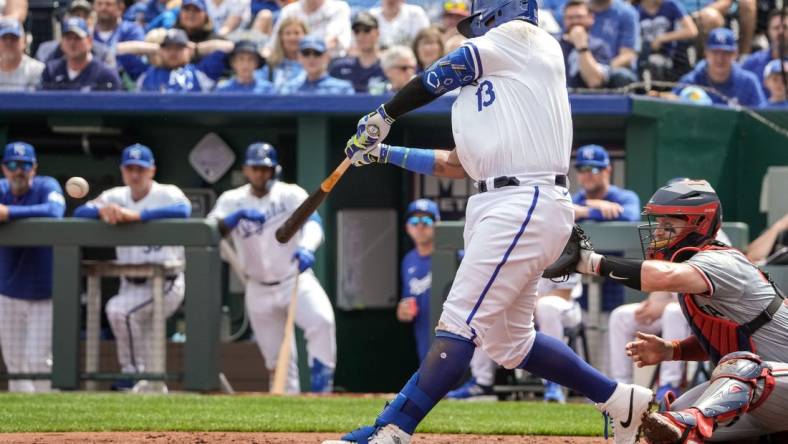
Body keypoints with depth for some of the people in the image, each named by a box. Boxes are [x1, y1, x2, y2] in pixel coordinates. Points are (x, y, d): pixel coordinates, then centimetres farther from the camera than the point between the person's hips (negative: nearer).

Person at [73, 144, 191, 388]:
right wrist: (103, 210, -29)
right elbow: (80, 212, -6)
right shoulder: (116, 197, 7)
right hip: (131, 284, 7)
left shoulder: (167, 194, -9)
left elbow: (183, 210, -33)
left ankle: (134, 373, -17)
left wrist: (136, 215, -38)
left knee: (119, 309, -29)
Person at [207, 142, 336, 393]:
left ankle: (320, 393, -27)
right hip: (260, 290, 2)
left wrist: (306, 248, -43)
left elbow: (312, 222, -21)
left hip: (296, 280, -2)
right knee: (277, 359, 4)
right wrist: (236, 218, -33)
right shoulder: (232, 201, 1)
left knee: (322, 321, -29)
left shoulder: (291, 195, -3)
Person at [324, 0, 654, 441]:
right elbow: (457, 164, 26)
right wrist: (384, 153, 27)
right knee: (510, 342, 14)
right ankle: (624, 402, 22)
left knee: (460, 324, -14)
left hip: (526, 204, -10)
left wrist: (384, 115, 12)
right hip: (497, 206, 10)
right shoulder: (494, 84, 27)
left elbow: (446, 73, 3)